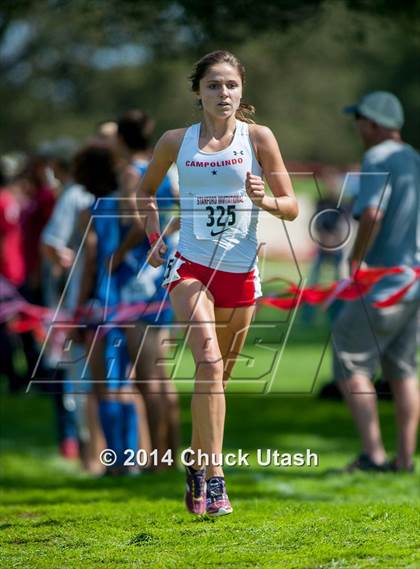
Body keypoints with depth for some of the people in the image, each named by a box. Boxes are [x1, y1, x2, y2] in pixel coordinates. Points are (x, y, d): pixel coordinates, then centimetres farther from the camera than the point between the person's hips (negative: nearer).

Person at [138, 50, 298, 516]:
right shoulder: (176, 141, 4)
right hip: (190, 268, -1)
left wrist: (264, 200, -19)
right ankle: (213, 478, -26)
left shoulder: (258, 137, 0)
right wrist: (155, 238, 12)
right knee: (208, 360, -22)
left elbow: (292, 207, 1)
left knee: (218, 375, 9)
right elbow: (147, 188, 24)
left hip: (240, 272, 1)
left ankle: (197, 465, 31)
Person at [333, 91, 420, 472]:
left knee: (351, 362, -3)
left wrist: (356, 258, -15)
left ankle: (373, 453, -11)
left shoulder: (378, 159, -12)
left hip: (387, 284, -8)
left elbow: (372, 213, -26)